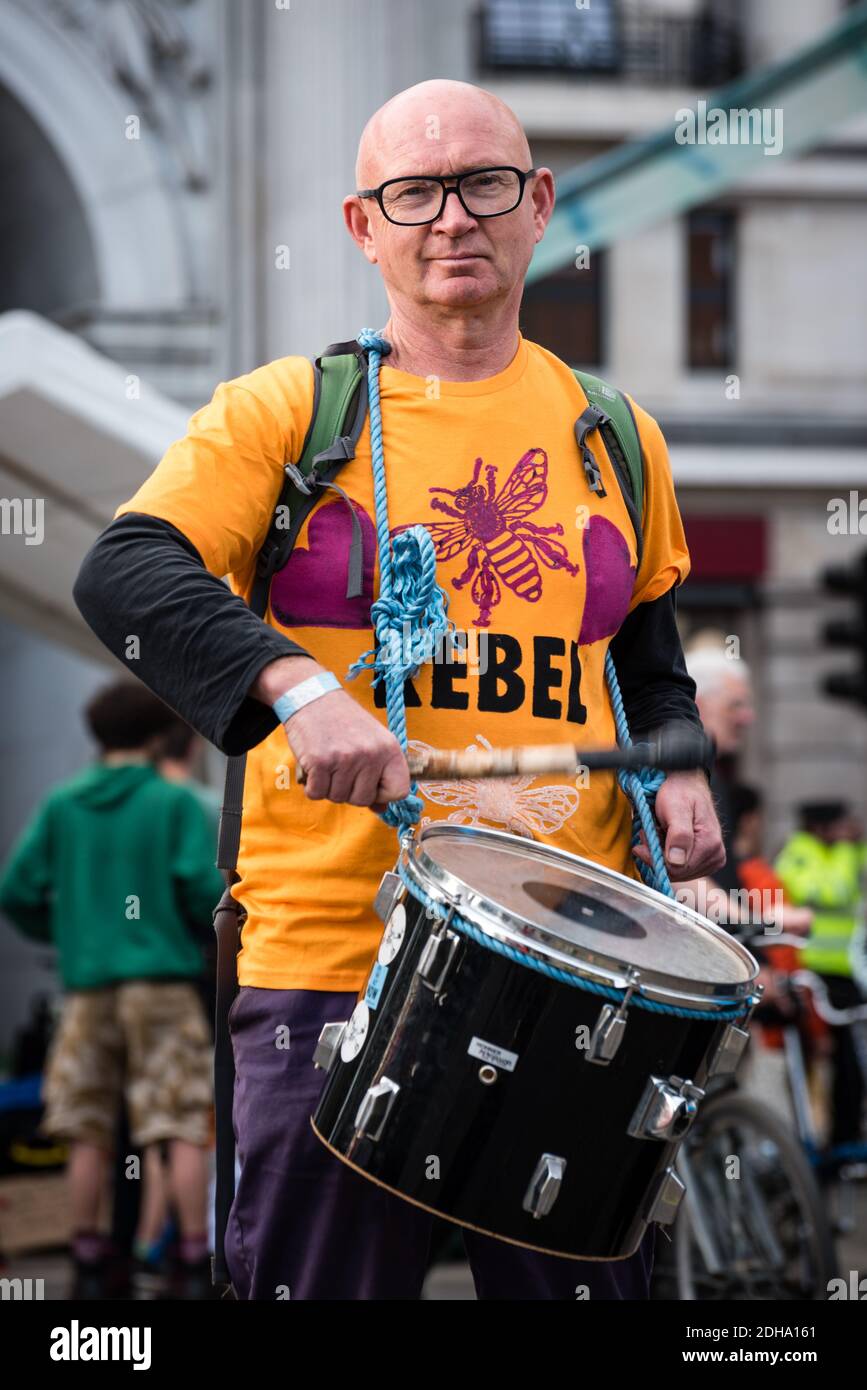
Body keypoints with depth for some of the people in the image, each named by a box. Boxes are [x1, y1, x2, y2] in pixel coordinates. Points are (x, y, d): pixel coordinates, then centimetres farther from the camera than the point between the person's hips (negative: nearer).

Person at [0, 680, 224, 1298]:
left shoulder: (62, 806, 7)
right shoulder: (174, 804, -2)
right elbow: (202, 890, -10)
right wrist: (208, 928, 12)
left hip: (89, 987, 4)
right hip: (162, 981, -3)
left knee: (90, 1132, 9)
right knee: (185, 1129, -1)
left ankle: (91, 1261, 11)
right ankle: (195, 1260, -5)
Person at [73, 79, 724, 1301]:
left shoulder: (612, 439, 14)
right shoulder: (283, 411, 2)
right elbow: (125, 572, -12)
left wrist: (676, 775, 7)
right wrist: (298, 686, -27)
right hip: (335, 958, -3)